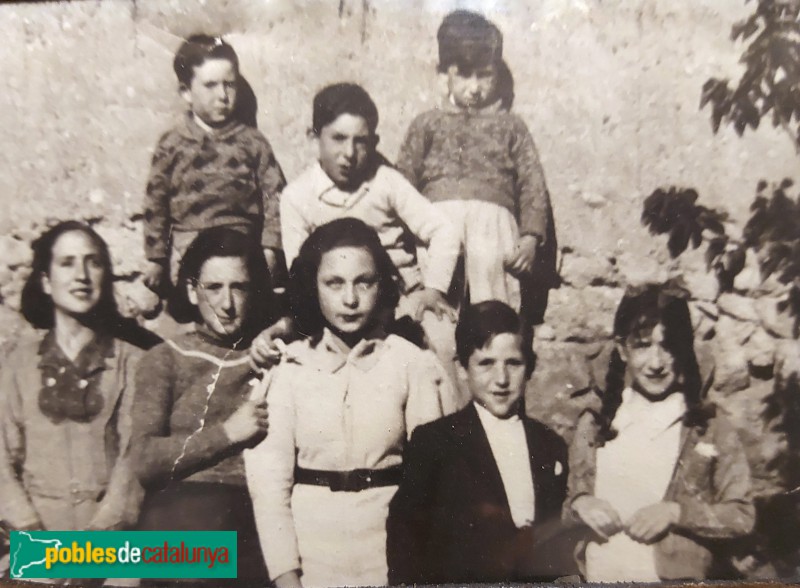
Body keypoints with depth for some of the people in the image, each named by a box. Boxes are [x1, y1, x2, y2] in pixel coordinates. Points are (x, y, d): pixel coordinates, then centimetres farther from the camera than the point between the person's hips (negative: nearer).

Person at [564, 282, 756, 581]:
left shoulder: (711, 429, -4)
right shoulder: (593, 425, 2)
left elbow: (742, 516, -2)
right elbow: (568, 499, 9)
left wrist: (676, 512, -15)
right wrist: (579, 504, -11)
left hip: (675, 576, -1)